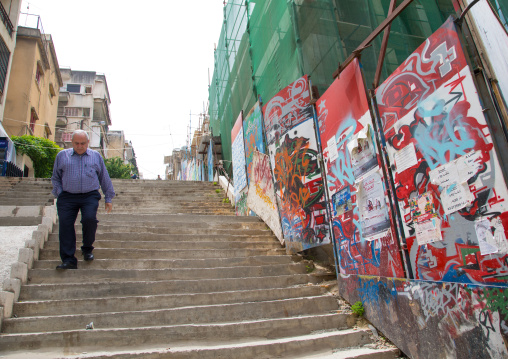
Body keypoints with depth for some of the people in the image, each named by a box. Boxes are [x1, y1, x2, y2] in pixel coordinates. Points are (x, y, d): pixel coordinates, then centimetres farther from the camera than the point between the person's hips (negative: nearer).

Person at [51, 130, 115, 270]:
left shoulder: (96, 156, 12)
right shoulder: (62, 156, 14)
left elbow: (105, 178, 17)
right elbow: (55, 178, 21)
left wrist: (108, 198, 15)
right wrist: (59, 193, 6)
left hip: (90, 196, -1)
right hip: (67, 196, 2)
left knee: (89, 219, -23)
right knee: (65, 224, -9)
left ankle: (87, 249, 3)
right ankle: (68, 260, -4)